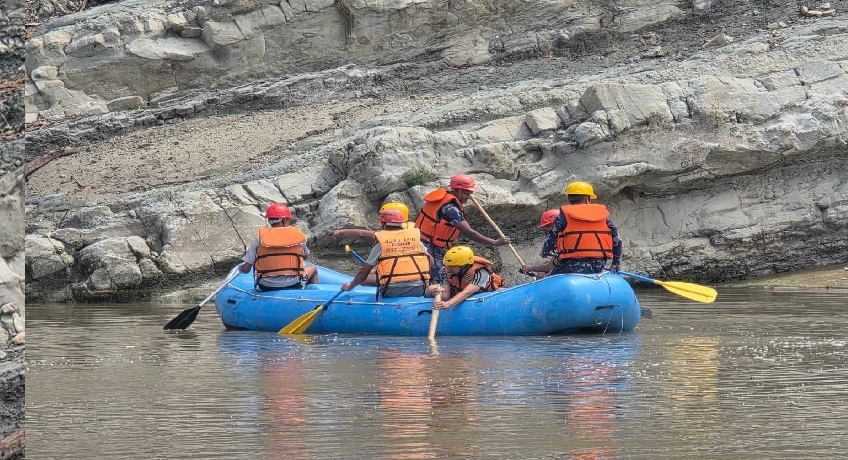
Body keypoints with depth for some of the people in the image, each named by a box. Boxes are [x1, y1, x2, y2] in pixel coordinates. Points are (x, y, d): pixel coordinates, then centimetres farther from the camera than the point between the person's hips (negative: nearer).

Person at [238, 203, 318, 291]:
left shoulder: (260, 239, -4)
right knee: (313, 269, 29)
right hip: (294, 285, -1)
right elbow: (305, 256, 16)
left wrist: (240, 267, 20)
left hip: (266, 287, 1)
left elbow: (245, 269, -3)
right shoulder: (297, 235, -2)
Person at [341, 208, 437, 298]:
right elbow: (430, 261, 16)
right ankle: (427, 292, 3)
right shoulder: (416, 239, 9)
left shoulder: (380, 245, 2)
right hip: (418, 289, 4)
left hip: (392, 292, -4)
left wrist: (350, 286, 23)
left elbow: (363, 273, 6)